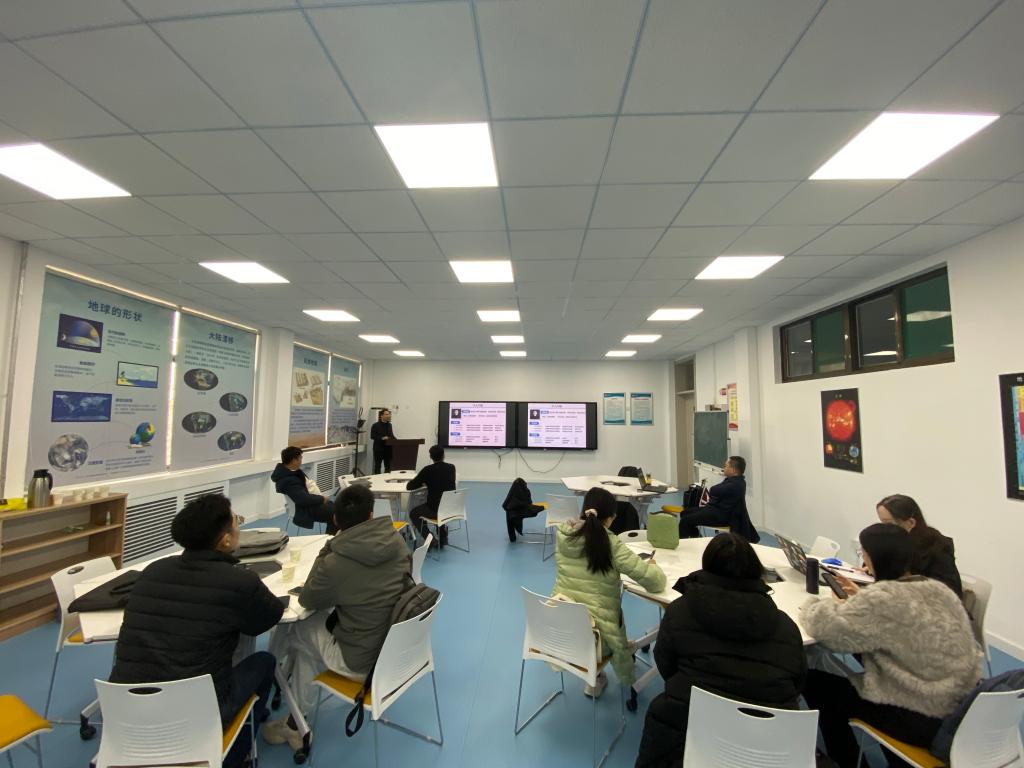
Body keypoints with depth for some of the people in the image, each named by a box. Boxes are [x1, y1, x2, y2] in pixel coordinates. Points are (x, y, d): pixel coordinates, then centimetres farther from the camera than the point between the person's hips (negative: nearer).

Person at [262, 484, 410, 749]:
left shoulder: (335, 563, -26)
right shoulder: (397, 541, -11)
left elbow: (307, 600, -4)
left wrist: (327, 550, -3)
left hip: (361, 662, -5)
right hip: (398, 645, 5)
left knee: (299, 628, 18)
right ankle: (297, 722, 34)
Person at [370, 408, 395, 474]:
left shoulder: (389, 425, 11)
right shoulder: (376, 425, -5)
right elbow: (372, 436, -10)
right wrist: (382, 438, -22)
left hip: (388, 448, 5)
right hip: (379, 449, -5)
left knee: (388, 466, 7)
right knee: (377, 465, 4)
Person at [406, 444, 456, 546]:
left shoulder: (428, 469, -12)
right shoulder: (451, 467, 2)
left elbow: (409, 486, -6)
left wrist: (422, 483, 12)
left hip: (436, 509, -5)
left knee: (413, 513, 22)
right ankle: (443, 537, 34)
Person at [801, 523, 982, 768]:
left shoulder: (883, 597, -28)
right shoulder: (938, 589, -3)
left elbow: (823, 627, -21)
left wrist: (815, 604, -1)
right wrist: (862, 597, 11)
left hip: (923, 720, -8)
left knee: (815, 682, 7)